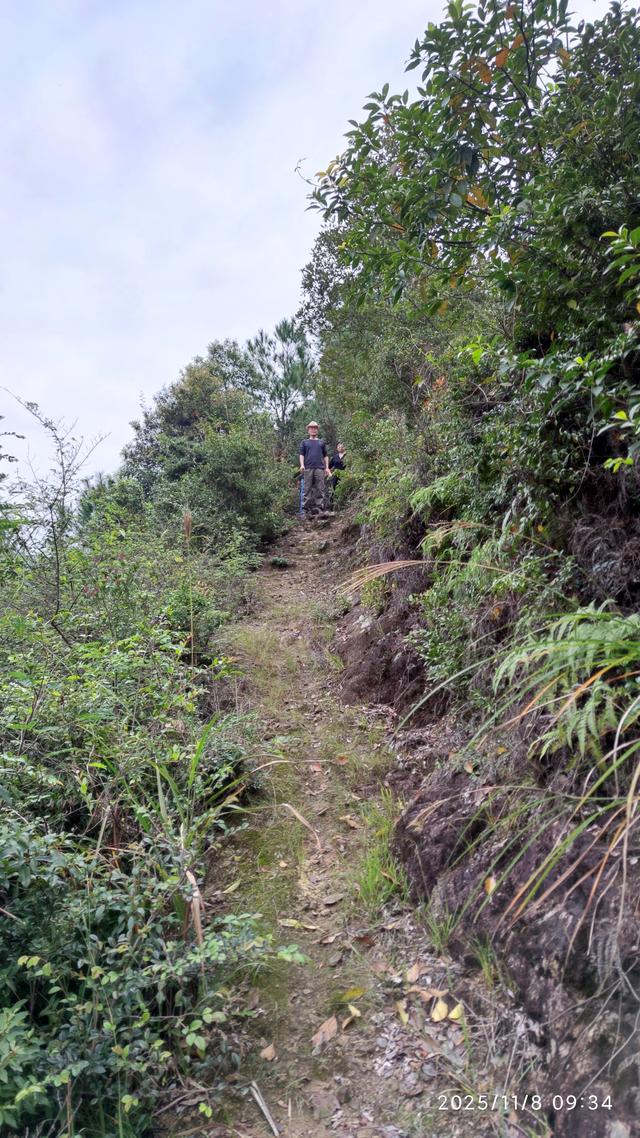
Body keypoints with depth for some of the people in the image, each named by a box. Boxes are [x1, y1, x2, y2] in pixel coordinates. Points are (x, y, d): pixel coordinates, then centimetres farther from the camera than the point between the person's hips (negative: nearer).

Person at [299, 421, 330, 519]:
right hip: (308, 468, -1)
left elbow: (325, 456, 19)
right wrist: (302, 465, -7)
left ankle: (319, 509, -8)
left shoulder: (322, 442, 22)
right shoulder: (304, 442, 19)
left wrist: (327, 467, 7)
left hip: (320, 468, 1)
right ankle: (307, 510, -4)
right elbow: (301, 454, 10)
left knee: (320, 490, -7)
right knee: (308, 490, -4)